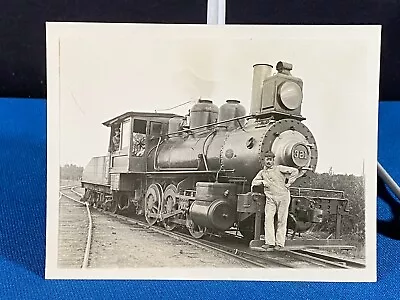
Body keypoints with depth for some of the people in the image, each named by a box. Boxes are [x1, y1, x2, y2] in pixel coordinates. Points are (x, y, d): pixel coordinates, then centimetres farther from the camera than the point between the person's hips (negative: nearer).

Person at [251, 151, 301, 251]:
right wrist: (262, 181, -1)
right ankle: (270, 243, -5)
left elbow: (295, 171, -1)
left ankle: (279, 244, 6)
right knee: (268, 219, -8)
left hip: (283, 197, -3)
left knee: (282, 221, 0)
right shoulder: (262, 172, 15)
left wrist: (289, 183, -4)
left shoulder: (279, 168, 2)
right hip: (270, 199, 3)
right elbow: (254, 182, 17)